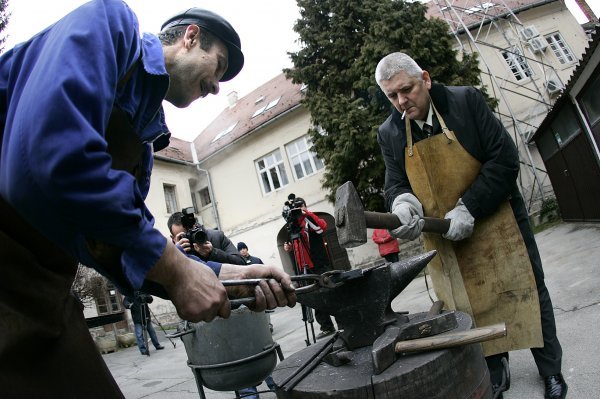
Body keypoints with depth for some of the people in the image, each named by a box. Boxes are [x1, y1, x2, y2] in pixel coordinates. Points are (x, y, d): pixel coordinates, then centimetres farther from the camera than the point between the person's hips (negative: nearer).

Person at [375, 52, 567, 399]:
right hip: (446, 241, 2)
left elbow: (505, 159, -13)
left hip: (497, 223, -2)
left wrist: (468, 207, -22)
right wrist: (404, 204, -25)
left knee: (526, 294, 11)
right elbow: (396, 183, 0)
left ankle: (551, 371, 34)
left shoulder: (467, 100, -10)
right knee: (471, 306, 12)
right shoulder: (390, 133, -2)